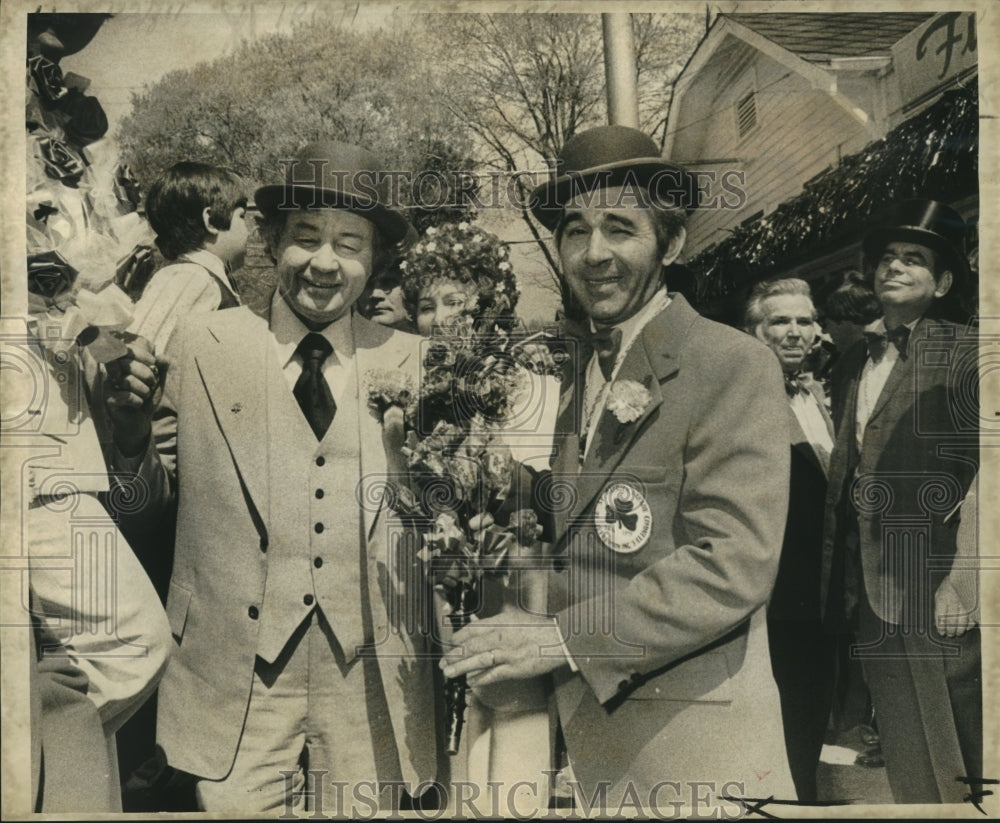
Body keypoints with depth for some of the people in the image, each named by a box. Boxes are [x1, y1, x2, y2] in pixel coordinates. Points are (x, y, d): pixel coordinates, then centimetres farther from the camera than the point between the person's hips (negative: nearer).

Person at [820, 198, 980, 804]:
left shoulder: (962, 354, -5)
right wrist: (839, 583, 11)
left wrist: (960, 581, -18)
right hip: (874, 588, 6)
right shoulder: (856, 362, 14)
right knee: (908, 760, 14)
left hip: (935, 586, -5)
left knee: (965, 748, 7)